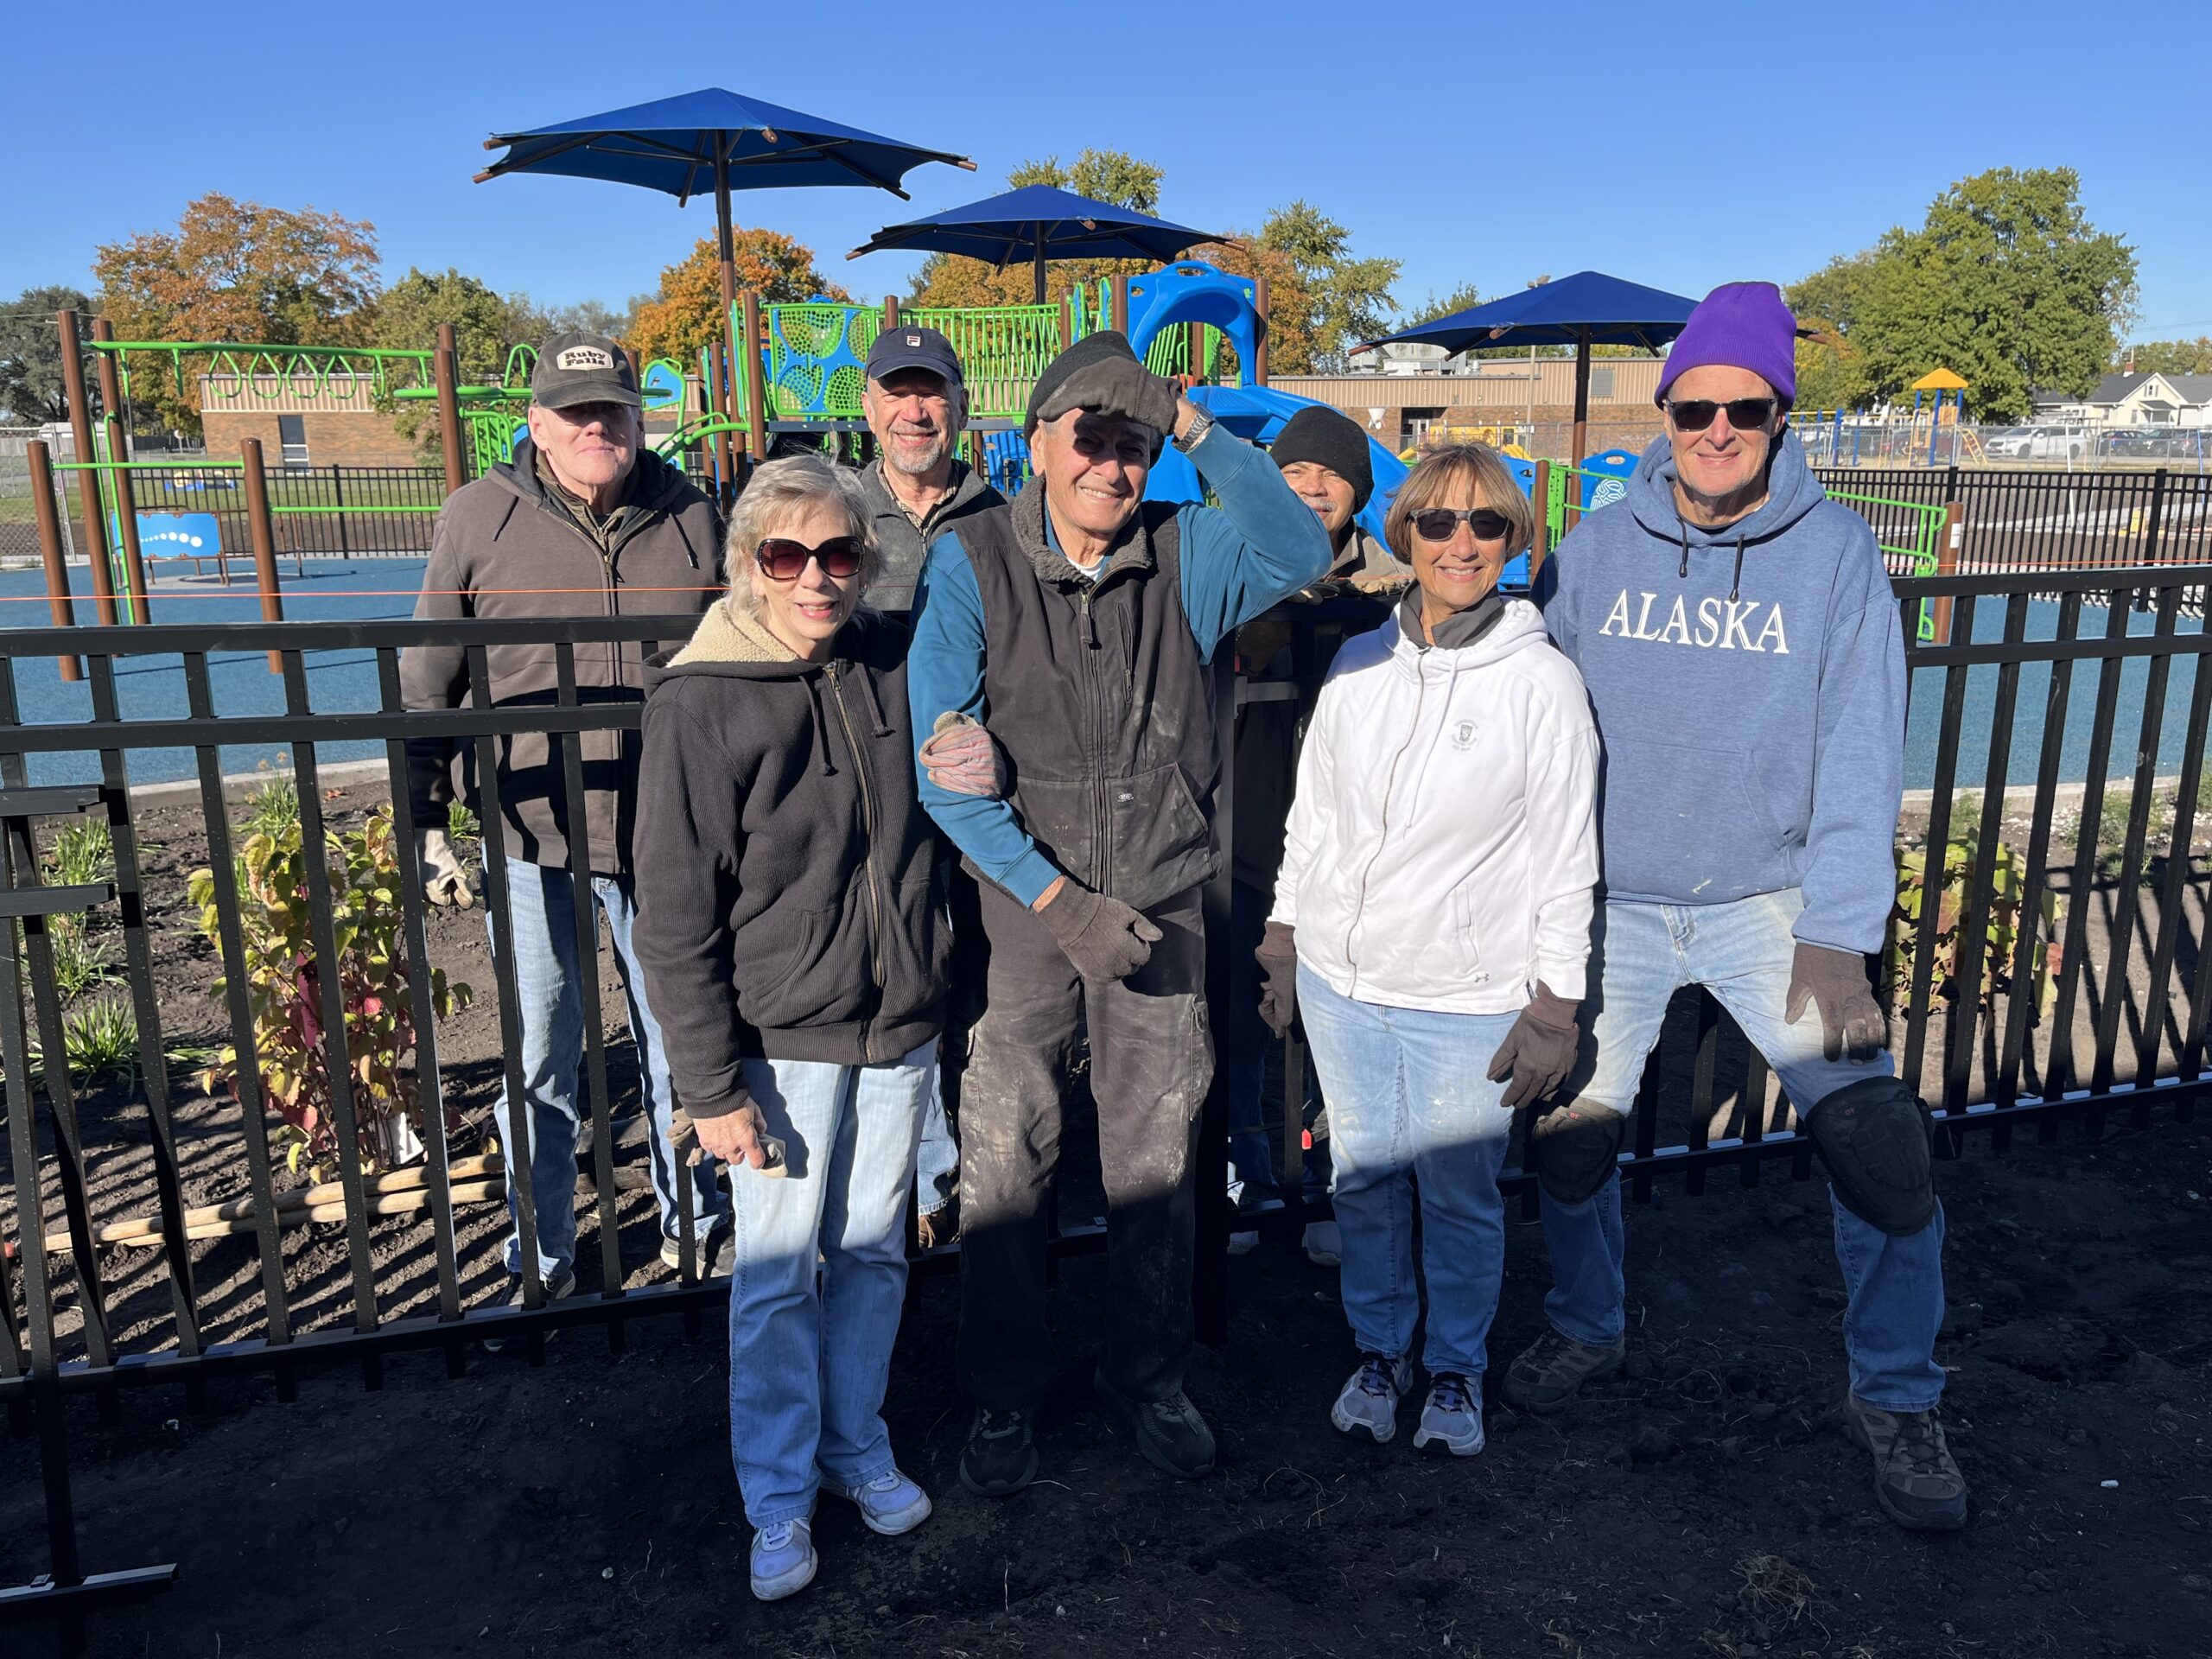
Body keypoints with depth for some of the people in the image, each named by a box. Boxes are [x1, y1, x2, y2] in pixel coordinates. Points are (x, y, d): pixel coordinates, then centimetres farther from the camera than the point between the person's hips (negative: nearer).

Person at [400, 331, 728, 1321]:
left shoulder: (687, 518, 3)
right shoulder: (479, 519, -2)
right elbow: (425, 688, 3)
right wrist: (425, 823, 0)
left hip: (667, 836, 2)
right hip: (533, 836, -1)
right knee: (539, 1058, 9)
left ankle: (694, 1230, 34)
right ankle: (540, 1267, 27)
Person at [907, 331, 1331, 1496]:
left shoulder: (1186, 554, 1)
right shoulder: (970, 563, -6)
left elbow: (1300, 553, -18)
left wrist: (1201, 433, -17)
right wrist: (1058, 898, -15)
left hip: (1159, 908, 2)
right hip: (1021, 907, -2)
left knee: (1154, 1166, 13)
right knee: (1006, 1169, 7)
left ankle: (1148, 1380, 35)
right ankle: (1003, 1400, 29)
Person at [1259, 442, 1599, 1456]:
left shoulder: (1544, 682, -8)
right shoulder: (1359, 664, 3)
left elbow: (1567, 860, -6)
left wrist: (1554, 1009, -7)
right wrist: (1283, 943, 12)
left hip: (1471, 1001, -3)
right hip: (1341, 986, 4)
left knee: (1460, 1195, 11)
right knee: (1362, 1181, 16)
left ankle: (1456, 1367, 36)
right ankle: (1379, 1350, 39)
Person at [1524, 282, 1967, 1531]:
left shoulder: (1837, 550, -5)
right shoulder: (1597, 551, 0)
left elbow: (1860, 755, -9)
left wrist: (1837, 937, -16)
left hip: (1770, 901, -1)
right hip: (1614, 900, 2)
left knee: (1880, 1142, -9)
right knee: (1573, 1132, 6)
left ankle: (1899, 1399, 15)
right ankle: (1587, 1330, 35)